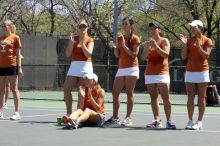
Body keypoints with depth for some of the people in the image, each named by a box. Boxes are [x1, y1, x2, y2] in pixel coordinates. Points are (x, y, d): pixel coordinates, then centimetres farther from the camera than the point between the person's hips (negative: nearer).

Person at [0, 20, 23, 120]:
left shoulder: (15, 38, 1)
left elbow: (18, 54, -1)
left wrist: (19, 67, -7)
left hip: (12, 65, -5)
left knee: (14, 89, -3)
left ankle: (17, 113, -1)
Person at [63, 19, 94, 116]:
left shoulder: (89, 40, 3)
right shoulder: (74, 38, 13)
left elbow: (88, 54, -11)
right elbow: (68, 54, 6)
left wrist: (82, 43, -21)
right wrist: (71, 43, -6)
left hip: (85, 66, -4)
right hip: (74, 65, 4)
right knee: (66, 88, -7)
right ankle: (69, 113, 0)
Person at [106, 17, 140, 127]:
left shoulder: (135, 39, -2)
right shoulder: (119, 38, 14)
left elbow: (134, 54, -10)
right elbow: (117, 55, 12)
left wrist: (124, 45, -15)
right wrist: (115, 47, -7)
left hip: (131, 68, -6)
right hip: (121, 69, 6)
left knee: (129, 93, -5)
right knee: (115, 92, 0)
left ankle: (128, 119, -4)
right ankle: (115, 118, 4)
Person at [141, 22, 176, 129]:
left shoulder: (164, 41, 1)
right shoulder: (148, 43, 13)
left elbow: (166, 54, -12)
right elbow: (143, 57, 6)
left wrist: (156, 46, -19)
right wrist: (148, 48, -10)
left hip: (162, 73, -5)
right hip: (150, 73, 5)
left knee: (165, 97, -10)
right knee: (153, 97, 3)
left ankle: (169, 121, -9)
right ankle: (157, 121, 5)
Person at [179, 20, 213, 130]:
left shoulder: (207, 41, 0)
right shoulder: (189, 40, 10)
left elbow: (206, 55, -11)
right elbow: (183, 57, 6)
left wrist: (199, 47, -24)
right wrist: (185, 44, -7)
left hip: (202, 71, -4)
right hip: (190, 71, 4)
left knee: (201, 97, 0)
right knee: (190, 97, 1)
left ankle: (199, 122, 1)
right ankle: (190, 121, 4)